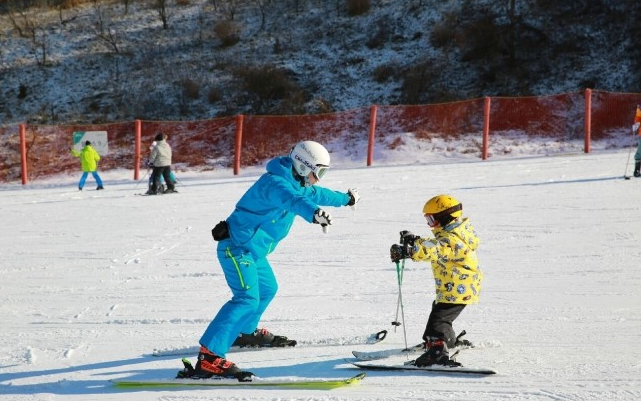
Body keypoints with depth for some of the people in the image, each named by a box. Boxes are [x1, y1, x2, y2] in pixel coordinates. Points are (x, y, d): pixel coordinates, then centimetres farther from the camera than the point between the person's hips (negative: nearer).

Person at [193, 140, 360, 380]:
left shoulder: (295, 183, 12)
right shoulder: (276, 183, -20)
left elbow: (316, 194, 34)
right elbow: (292, 200, -43)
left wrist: (345, 199, 49)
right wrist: (314, 214, -63)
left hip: (252, 251, 11)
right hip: (237, 248, -11)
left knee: (267, 289, 29)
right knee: (247, 299, -24)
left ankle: (246, 332, 54)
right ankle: (209, 358, -32)